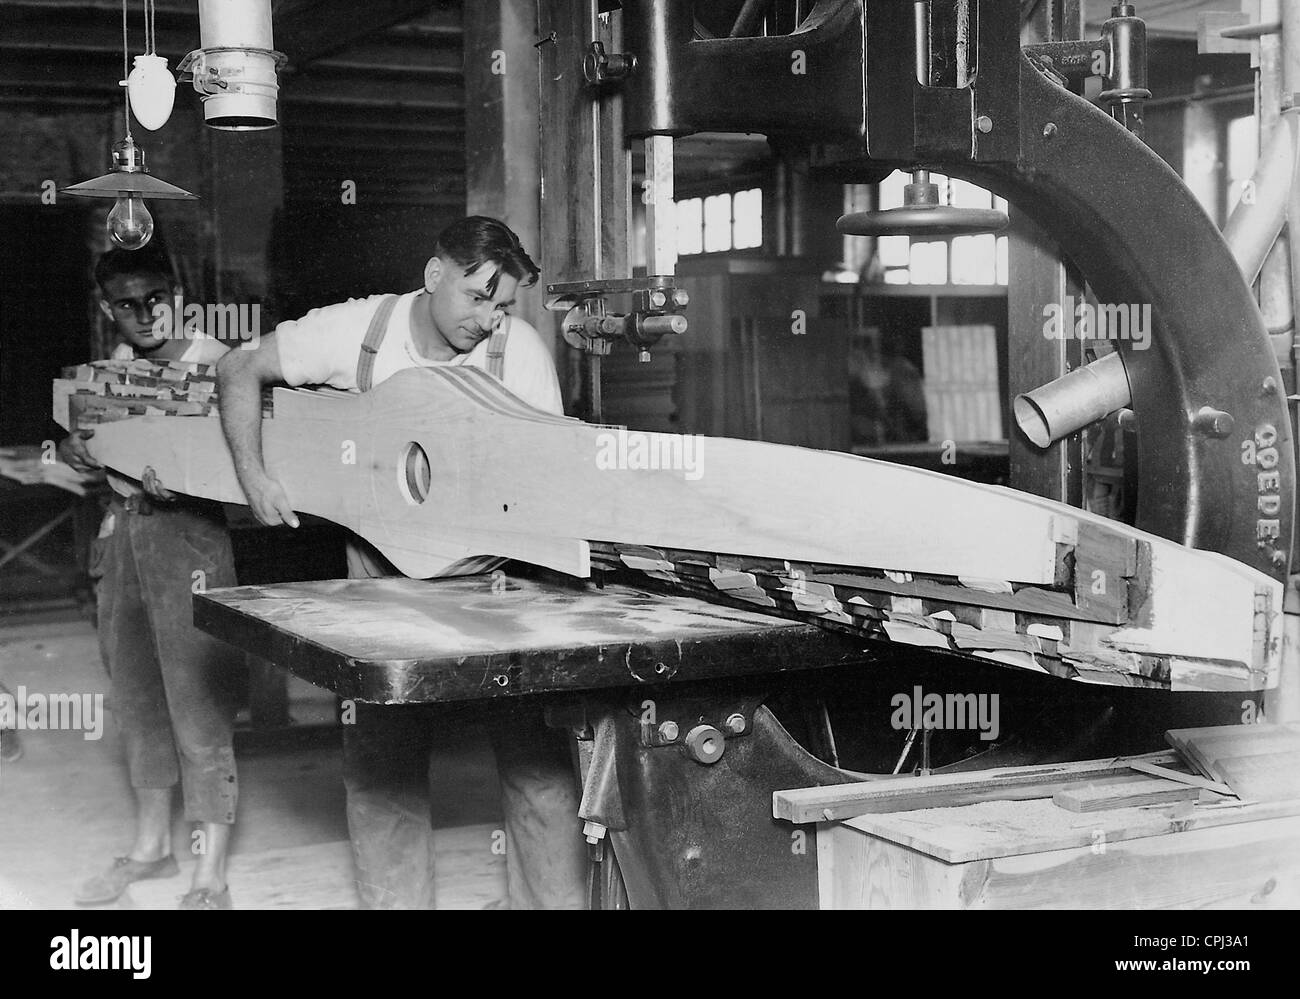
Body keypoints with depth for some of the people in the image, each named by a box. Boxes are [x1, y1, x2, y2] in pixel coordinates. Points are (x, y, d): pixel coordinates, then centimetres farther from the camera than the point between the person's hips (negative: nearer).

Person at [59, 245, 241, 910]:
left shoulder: (210, 360, -9)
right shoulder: (114, 365, 11)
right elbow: (101, 450, 17)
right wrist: (74, 449, -5)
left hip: (188, 533, -7)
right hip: (122, 528, 7)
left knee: (197, 702, -6)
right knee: (135, 693, 15)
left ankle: (210, 878, 1)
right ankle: (150, 847, 32)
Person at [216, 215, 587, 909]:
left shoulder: (518, 347, -12)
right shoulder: (358, 330, -10)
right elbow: (240, 370, 1)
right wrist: (252, 477, -9)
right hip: (387, 564, 1)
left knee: (535, 746, -4)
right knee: (381, 750, 4)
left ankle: (552, 900, 11)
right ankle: (395, 900, 19)